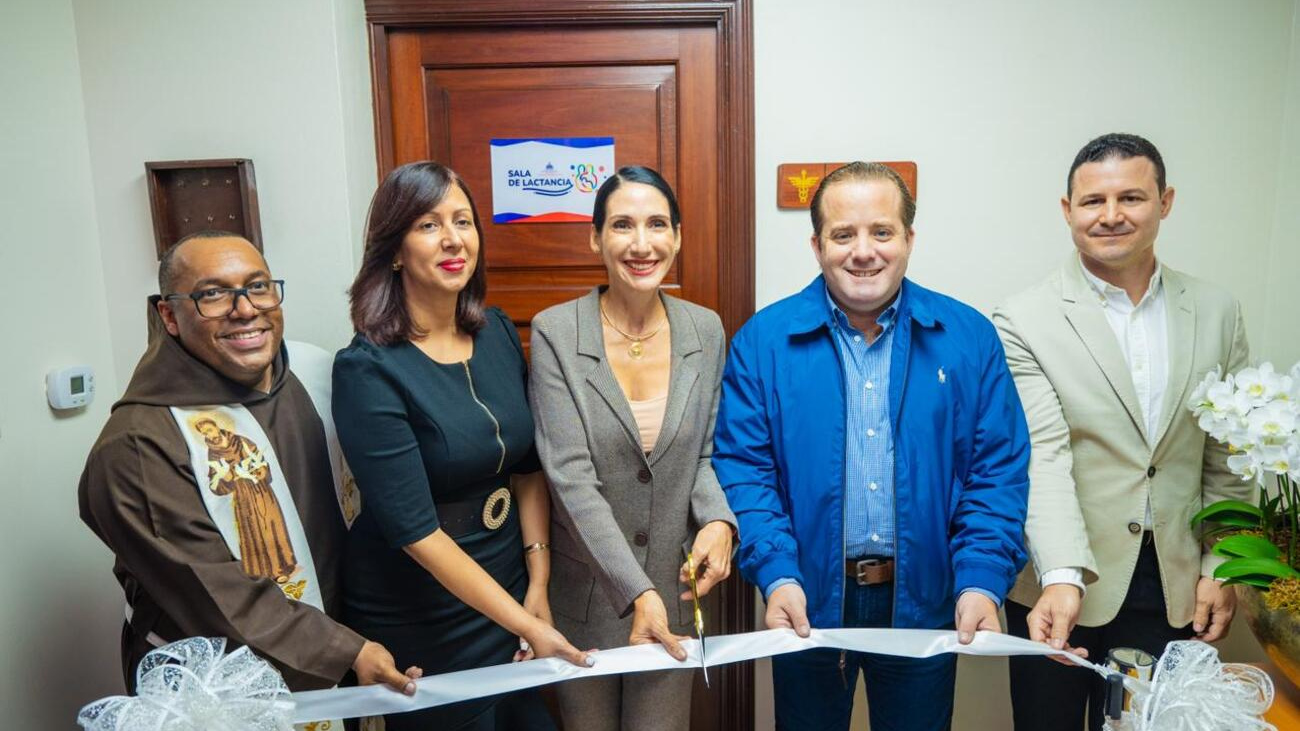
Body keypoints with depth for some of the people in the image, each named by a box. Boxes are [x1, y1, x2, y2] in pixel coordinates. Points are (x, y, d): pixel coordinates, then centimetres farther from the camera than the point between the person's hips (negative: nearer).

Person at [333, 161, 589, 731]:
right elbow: (415, 530, -21)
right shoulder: (367, 370, -19)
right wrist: (526, 624, -20)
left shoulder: (498, 332, -2)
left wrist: (539, 585, -3)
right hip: (421, 622, -5)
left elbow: (529, 465, 4)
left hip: (511, 592, 5)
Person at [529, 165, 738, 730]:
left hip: (673, 585, 2)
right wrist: (636, 592, -25)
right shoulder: (555, 332, -14)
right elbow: (571, 477, -19)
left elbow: (705, 452, 6)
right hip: (583, 592, -2)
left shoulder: (706, 330, -3)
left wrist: (717, 520, -15)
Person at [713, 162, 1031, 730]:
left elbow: (998, 470, -3)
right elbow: (742, 467, -8)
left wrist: (982, 581, -13)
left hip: (924, 602, 1)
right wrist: (776, 575, -19)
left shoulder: (969, 337, -2)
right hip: (807, 604, -1)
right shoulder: (763, 340, -5)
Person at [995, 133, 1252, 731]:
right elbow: (1042, 459, -19)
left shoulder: (1216, 312, 4)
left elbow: (1228, 458, 8)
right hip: (1061, 587, -3)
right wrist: (1062, 578, -29)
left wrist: (1221, 569, 5)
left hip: (1174, 592, 3)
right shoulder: (1023, 322, -10)